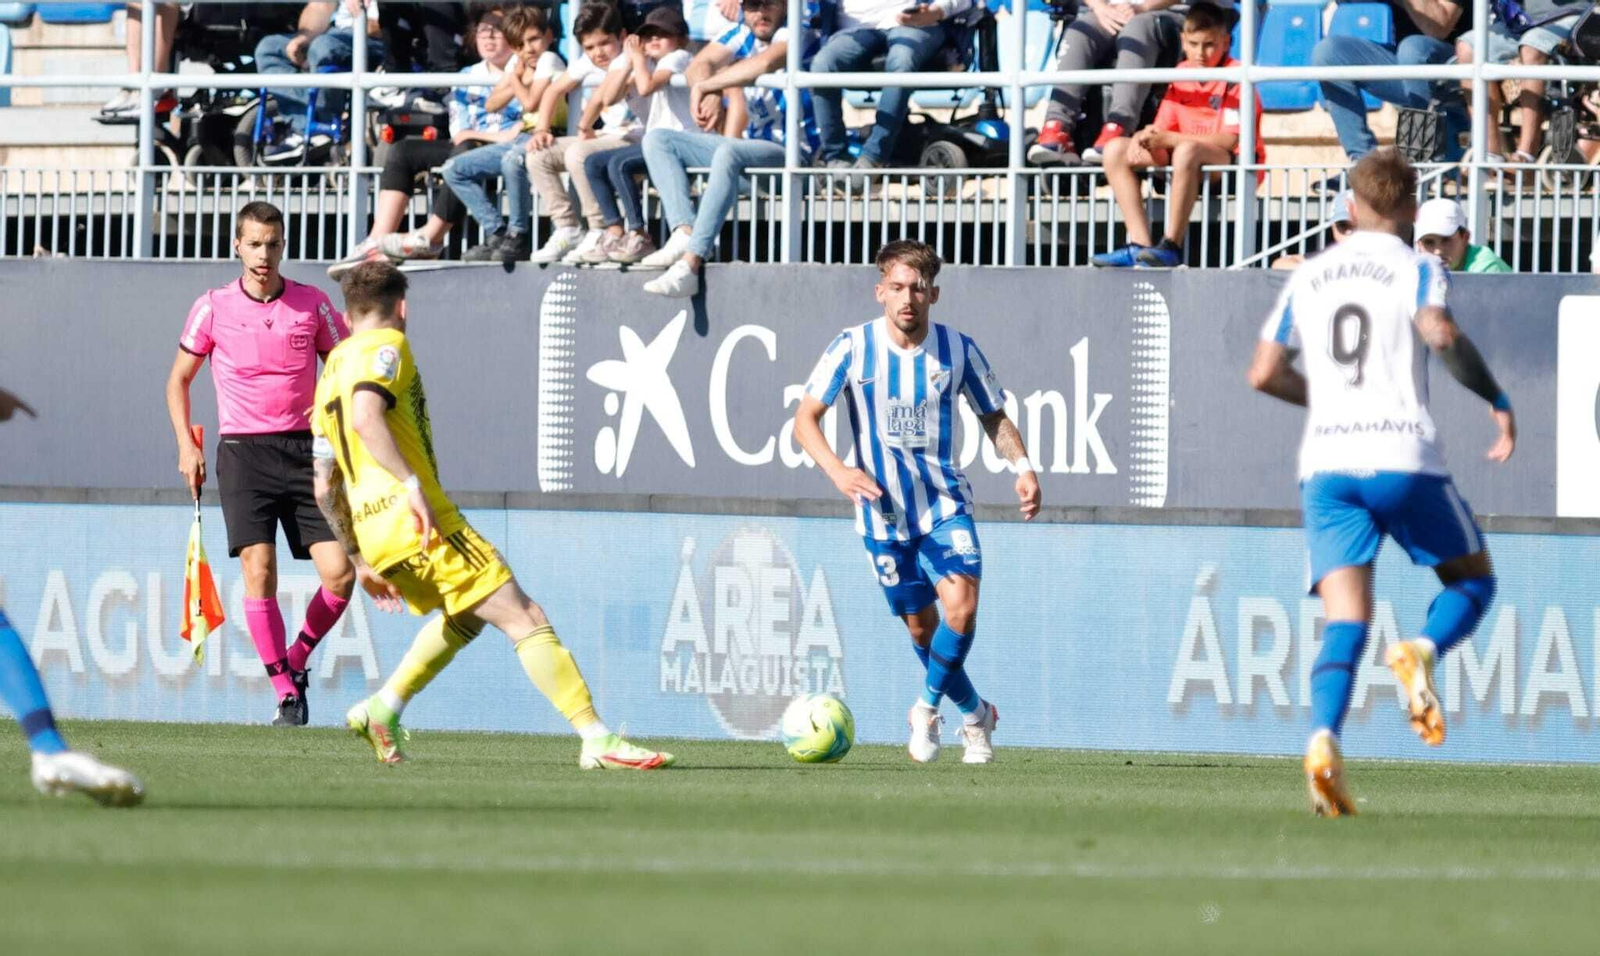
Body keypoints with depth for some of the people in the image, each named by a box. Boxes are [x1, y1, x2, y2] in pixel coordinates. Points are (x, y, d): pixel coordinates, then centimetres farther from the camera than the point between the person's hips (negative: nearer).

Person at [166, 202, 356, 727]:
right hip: (243, 451, -1)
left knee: (339, 572, -9)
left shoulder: (313, 305, 4)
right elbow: (179, 378, 14)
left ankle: (297, 660, 17)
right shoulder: (214, 308, 3)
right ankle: (286, 693, -8)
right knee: (258, 570, -15)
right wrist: (186, 445, 4)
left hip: (304, 448, 1)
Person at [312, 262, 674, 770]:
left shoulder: (330, 376, 23)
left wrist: (360, 560, 29)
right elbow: (365, 418, -22)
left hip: (372, 530, 9)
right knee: (524, 618, -8)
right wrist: (412, 485, -26)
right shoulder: (385, 347, -1)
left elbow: (325, 489, 24)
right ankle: (597, 739, -16)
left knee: (464, 617, 30)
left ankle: (383, 709, 20)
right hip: (414, 519, -9)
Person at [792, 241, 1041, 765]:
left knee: (961, 607, -22)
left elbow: (994, 416, 10)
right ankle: (974, 714, 31)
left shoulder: (957, 349, -3)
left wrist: (1022, 466, -8)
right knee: (921, 625, 7)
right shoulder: (854, 347, -7)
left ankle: (928, 707, 1)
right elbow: (805, 419, -5)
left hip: (945, 504, 0)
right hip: (883, 512, 0)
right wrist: (838, 471, -23)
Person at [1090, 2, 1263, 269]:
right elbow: (1164, 128, 8)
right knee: (1115, 150, -7)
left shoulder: (1236, 77, -10)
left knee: (1186, 151, -39)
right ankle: (1140, 245, -19)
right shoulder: (1180, 75, 9)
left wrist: (1168, 139, -23)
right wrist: (1147, 138, -19)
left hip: (1231, 162, -7)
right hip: (1185, 162, 7)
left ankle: (1171, 246, -35)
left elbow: (1230, 139, -19)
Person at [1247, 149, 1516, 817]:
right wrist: (1497, 400, -6)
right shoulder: (1418, 269, 3)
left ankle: (1324, 737, -30)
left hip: (1325, 463, 3)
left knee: (1347, 621, -3)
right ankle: (1422, 652, -17)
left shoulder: (1308, 277, 16)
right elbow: (1440, 334, -17)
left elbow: (1264, 373, 14)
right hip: (1403, 458, -3)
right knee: (1473, 581, 16)